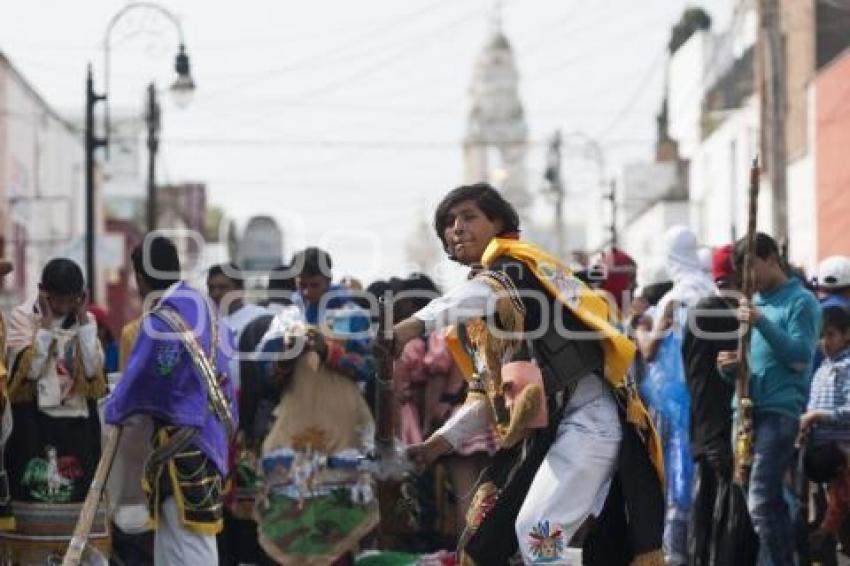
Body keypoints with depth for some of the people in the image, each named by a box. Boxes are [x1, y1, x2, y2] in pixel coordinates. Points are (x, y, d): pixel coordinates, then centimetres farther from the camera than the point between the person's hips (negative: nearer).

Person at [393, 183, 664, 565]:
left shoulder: (516, 262, -1)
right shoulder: (471, 319, 23)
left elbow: (490, 291, -25)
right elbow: (487, 394, 27)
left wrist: (419, 322, -41)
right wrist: (443, 441, 12)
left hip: (586, 416, -9)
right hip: (535, 434, 9)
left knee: (537, 531, -23)